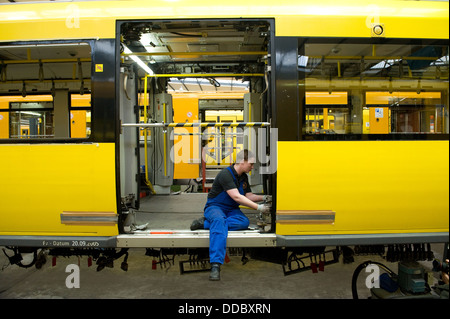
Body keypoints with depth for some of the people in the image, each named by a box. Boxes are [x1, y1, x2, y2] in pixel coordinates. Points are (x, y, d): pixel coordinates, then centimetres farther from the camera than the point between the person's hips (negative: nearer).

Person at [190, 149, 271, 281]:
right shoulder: (225, 174, -18)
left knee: (244, 222, -28)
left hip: (231, 210, 7)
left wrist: (263, 197, -1)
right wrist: (258, 207, -25)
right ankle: (215, 265, -50)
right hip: (215, 207, -7)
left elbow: (249, 196, 17)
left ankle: (206, 223, -23)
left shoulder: (244, 177, 10)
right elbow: (236, 197, -26)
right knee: (219, 221, -42)